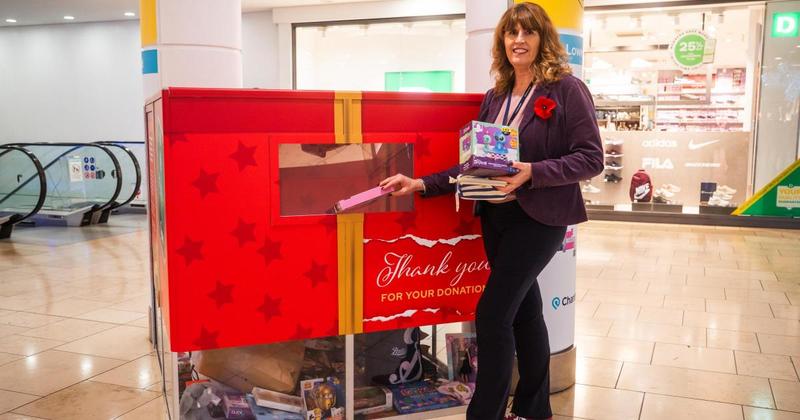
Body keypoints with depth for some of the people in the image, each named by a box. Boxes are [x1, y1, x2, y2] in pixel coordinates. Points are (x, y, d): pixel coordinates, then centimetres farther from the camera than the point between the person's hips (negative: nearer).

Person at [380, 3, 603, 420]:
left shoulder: (567, 89, -8)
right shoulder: (495, 96, 9)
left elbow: (591, 158, -12)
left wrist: (533, 172, -26)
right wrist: (423, 184, -2)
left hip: (539, 217, -6)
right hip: (496, 216, 6)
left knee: (492, 314, -10)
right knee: (523, 311, 16)